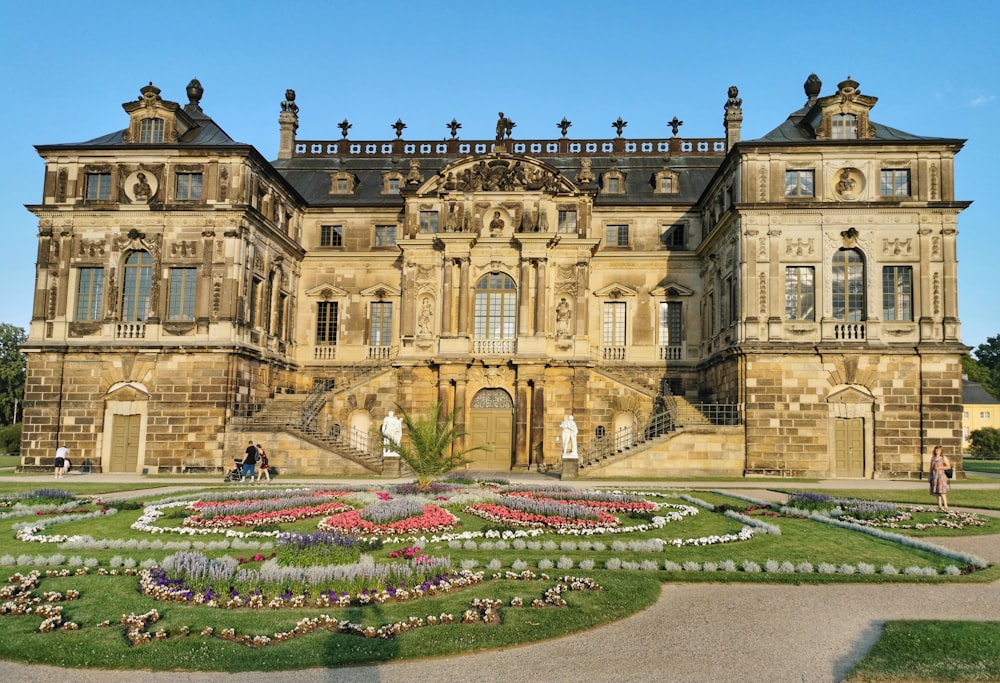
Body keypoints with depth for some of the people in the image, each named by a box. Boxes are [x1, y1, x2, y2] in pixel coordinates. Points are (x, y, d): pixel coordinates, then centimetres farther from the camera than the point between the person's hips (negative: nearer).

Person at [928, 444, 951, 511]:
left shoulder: (944, 458, -2)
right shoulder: (933, 458, 12)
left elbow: (949, 467, -6)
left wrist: (940, 468, -14)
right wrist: (930, 476, 14)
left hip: (941, 476, -5)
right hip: (934, 476, 5)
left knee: (941, 491, -13)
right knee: (937, 491, 5)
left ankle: (945, 505, -11)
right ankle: (939, 505, 11)